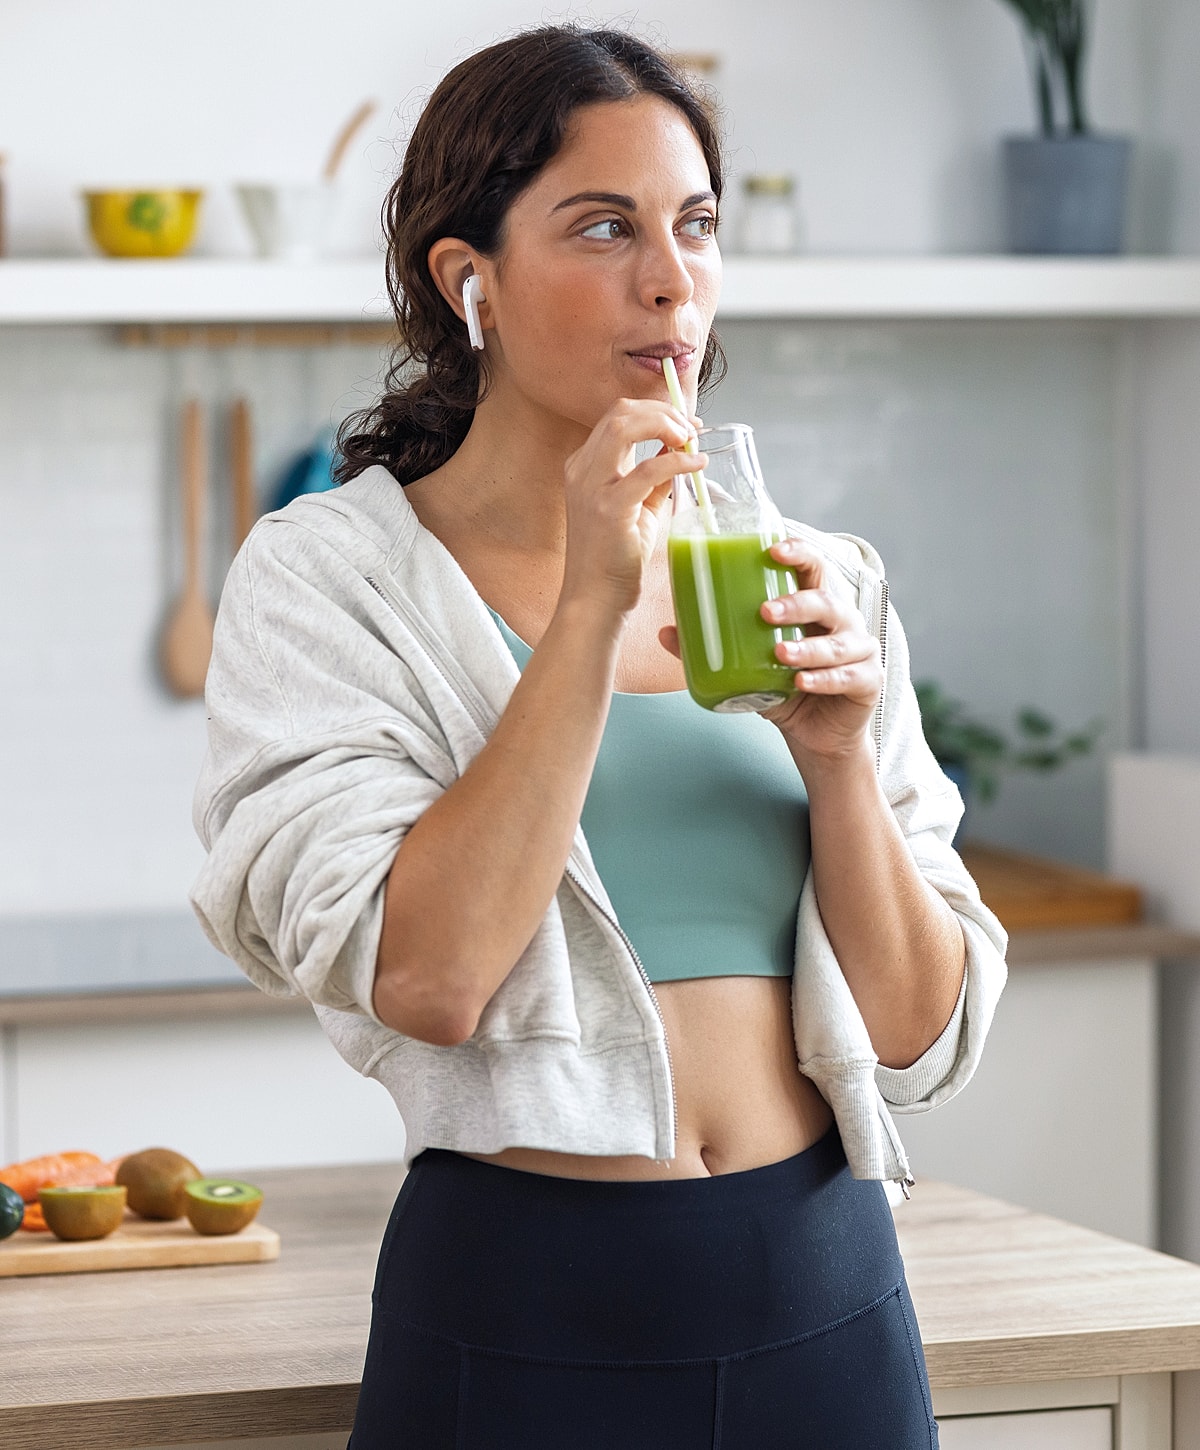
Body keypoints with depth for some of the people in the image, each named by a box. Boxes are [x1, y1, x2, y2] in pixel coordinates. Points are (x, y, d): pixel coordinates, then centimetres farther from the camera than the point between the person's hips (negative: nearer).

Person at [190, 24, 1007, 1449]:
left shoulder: (810, 578, 7)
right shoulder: (327, 575, -4)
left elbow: (920, 1038, 4)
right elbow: (424, 976, -18)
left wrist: (838, 752, -11)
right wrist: (593, 608, -18)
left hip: (827, 1304, 4)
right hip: (520, 1320, -3)